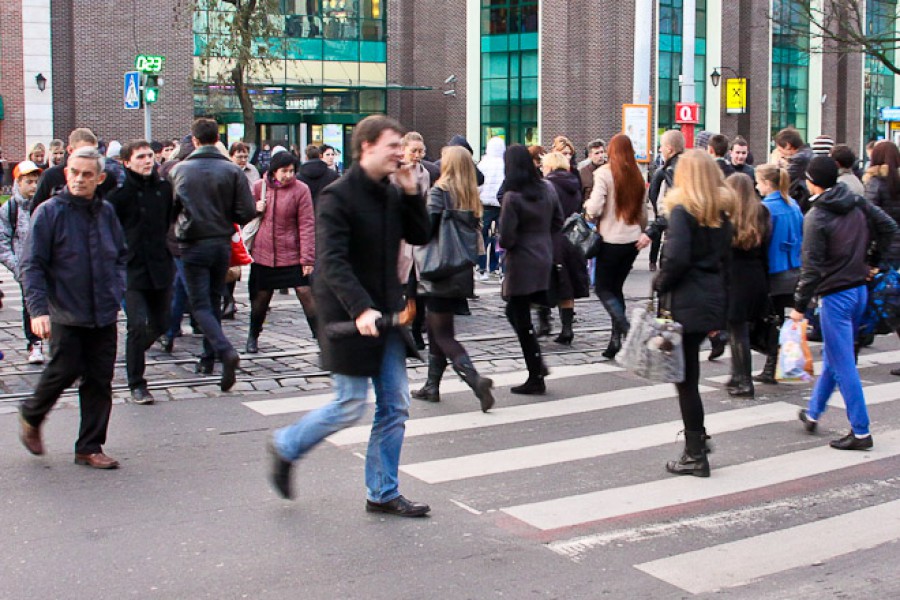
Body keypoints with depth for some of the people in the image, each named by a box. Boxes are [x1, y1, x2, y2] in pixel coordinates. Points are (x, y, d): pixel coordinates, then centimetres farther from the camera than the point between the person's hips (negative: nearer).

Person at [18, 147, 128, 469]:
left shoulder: (106, 212, 8)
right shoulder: (49, 212, -6)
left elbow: (121, 256, 21)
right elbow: (32, 266, -9)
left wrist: (117, 291, 5)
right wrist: (38, 309, -18)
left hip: (104, 316, 4)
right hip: (66, 315, -4)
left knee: (99, 382, 5)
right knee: (65, 371, -3)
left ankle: (90, 448, 15)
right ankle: (31, 415, 28)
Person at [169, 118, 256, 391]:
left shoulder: (178, 171, -5)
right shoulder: (232, 170, -4)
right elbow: (247, 212, -8)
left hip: (193, 245, -2)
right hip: (222, 244, 2)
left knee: (200, 304, -1)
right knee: (214, 301, 18)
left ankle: (225, 350, -23)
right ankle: (208, 357, 25)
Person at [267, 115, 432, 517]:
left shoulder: (392, 194, 9)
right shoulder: (337, 197, -14)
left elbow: (420, 236, 11)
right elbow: (332, 262, -23)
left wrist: (411, 193, -2)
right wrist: (361, 309, -32)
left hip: (386, 315, 7)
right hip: (349, 317, -7)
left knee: (395, 406, 7)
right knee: (351, 405, 0)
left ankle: (383, 493, 19)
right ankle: (286, 446, 25)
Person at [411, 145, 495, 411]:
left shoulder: (439, 192, -12)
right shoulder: (472, 197, 7)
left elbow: (427, 228, -18)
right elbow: (475, 232, 9)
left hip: (440, 273, -7)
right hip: (463, 275, 7)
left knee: (442, 334, -2)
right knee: (437, 330, 18)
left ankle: (475, 379, -19)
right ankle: (432, 386, 24)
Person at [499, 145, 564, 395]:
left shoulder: (512, 197, -18)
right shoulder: (546, 190, 2)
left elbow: (506, 238, -18)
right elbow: (558, 222, 13)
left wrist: (507, 243, 3)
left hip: (521, 264, -7)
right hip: (544, 259, 7)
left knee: (522, 321, 3)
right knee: (515, 313, 23)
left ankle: (536, 378, 8)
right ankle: (537, 363, 18)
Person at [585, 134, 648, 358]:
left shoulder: (604, 173, -11)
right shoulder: (637, 176, 7)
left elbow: (594, 209, -17)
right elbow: (643, 213, 13)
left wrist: (587, 205, 5)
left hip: (611, 240, -6)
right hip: (632, 240, 6)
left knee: (603, 288, 6)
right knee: (616, 287, 14)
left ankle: (626, 329, -14)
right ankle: (616, 340, 12)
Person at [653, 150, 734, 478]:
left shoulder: (682, 211, -12)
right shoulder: (721, 213, 10)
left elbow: (676, 258, -22)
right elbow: (725, 259, 13)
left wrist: (660, 283, -4)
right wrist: (721, 300, 17)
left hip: (685, 303, -7)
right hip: (714, 299, 7)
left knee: (686, 379, 1)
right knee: (689, 373, 20)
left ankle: (696, 455, 6)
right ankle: (696, 438, 25)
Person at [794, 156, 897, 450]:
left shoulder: (815, 218, -16)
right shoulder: (857, 203, 4)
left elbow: (812, 267, -17)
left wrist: (800, 305, -10)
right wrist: (874, 260, 15)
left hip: (835, 296, -8)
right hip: (860, 290, 8)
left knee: (843, 365, -2)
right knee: (833, 356, 21)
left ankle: (861, 432, 1)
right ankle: (813, 412, 36)